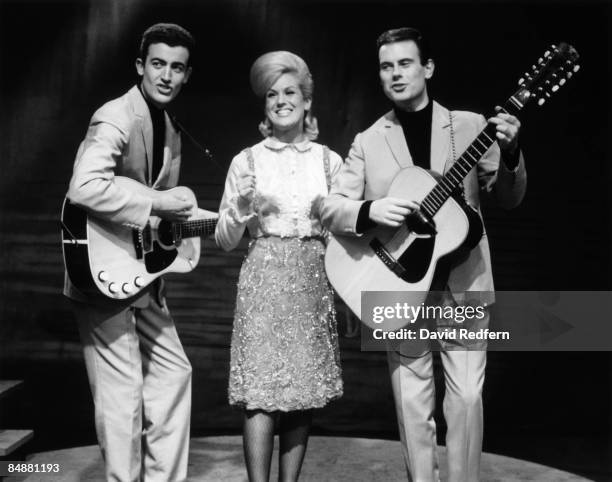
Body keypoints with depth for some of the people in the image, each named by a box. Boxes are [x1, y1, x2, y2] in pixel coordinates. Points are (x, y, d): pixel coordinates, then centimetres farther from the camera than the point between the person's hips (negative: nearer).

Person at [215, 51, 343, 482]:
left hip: (313, 283, 2)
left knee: (304, 392, 6)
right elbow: (224, 241, 5)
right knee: (261, 394, -8)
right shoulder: (247, 161, 4)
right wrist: (241, 210, -13)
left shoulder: (329, 160, 8)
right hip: (264, 280, -2)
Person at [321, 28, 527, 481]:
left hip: (464, 282, 0)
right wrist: (371, 210, -21)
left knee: (467, 395, 0)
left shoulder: (470, 126, 3)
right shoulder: (368, 141, 4)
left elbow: (508, 198, 3)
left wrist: (510, 153, -17)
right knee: (412, 401, 7)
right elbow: (330, 208, -1)